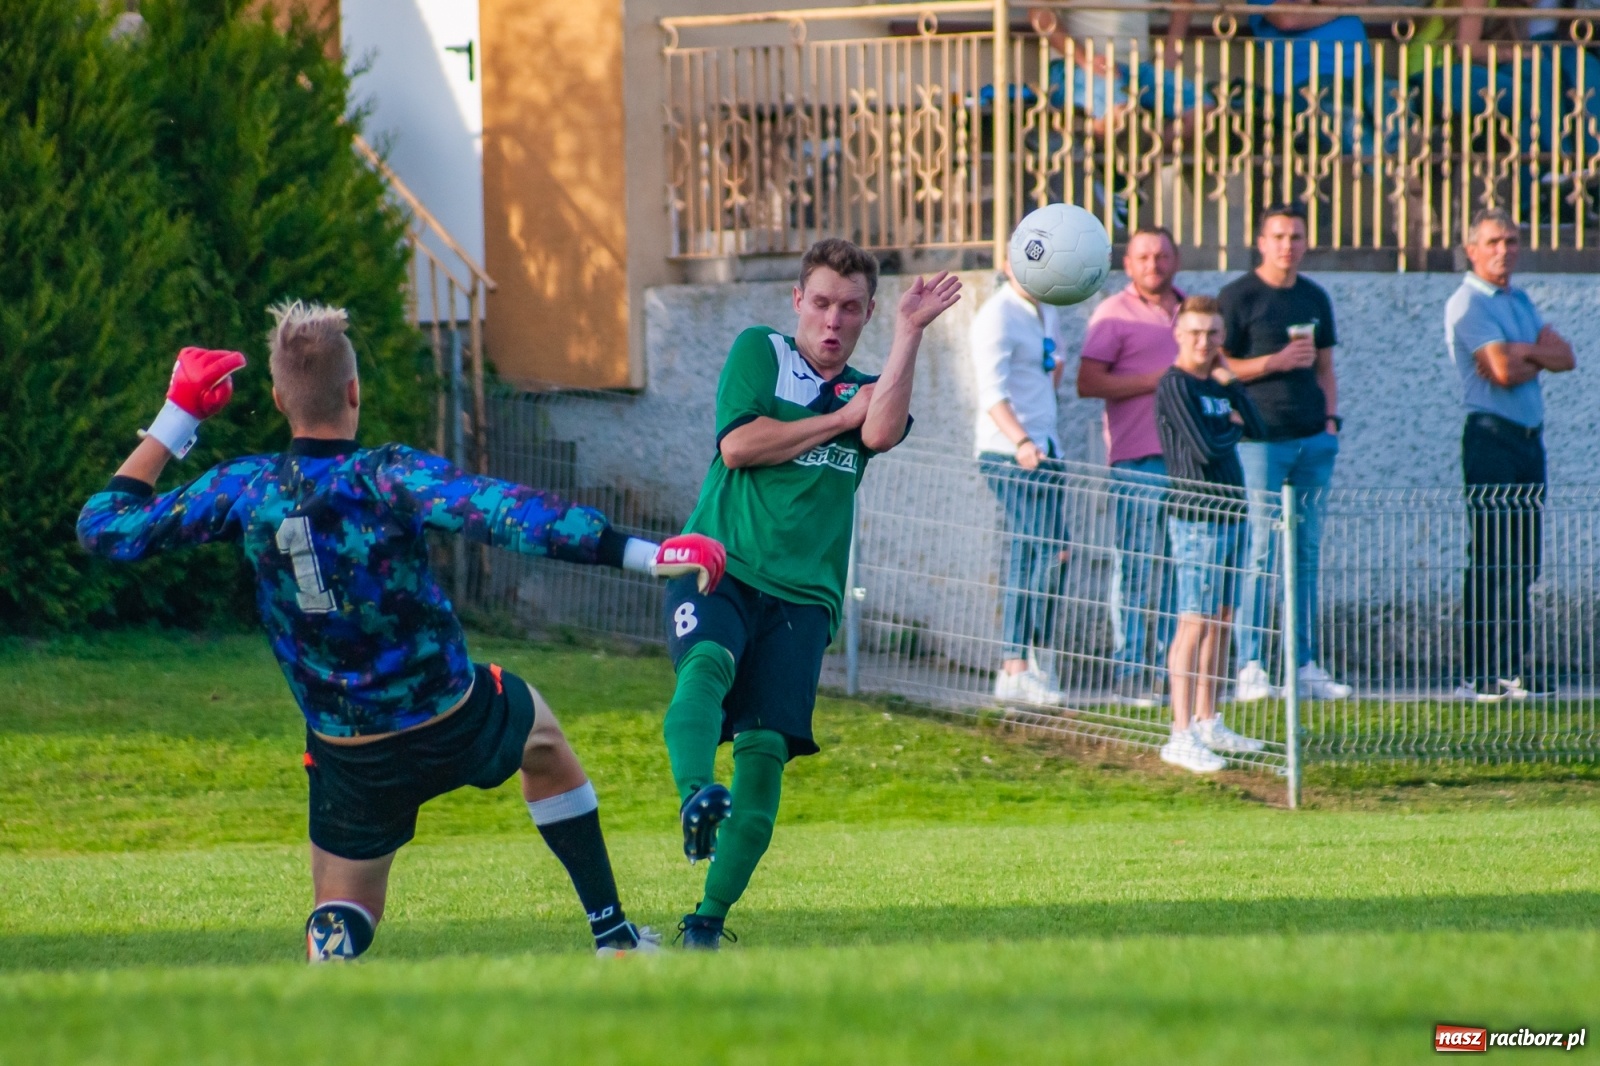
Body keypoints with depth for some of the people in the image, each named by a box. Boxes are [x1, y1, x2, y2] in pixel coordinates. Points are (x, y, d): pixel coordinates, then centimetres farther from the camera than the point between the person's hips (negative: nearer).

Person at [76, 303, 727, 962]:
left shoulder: (243, 490, -10)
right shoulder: (387, 476, -20)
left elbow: (104, 528, -1)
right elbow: (508, 515, -32)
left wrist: (176, 419, 5)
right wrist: (646, 554, -33)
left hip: (352, 760, 1)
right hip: (460, 727, -1)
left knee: (343, 914, 17)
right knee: (543, 738, 33)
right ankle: (613, 936, 35)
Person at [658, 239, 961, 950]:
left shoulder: (869, 392, 19)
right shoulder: (760, 352, 12)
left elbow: (881, 433, -7)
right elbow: (737, 445, -4)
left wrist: (910, 330, -8)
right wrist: (838, 419, 2)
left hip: (801, 596, 2)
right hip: (720, 567, -2)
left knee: (765, 748, -12)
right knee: (708, 662, -35)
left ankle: (709, 919, -4)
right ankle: (696, 796, -60)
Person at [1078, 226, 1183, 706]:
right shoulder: (1115, 314, 0)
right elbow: (1088, 382, -10)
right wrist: (1155, 380, -13)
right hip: (1138, 458, -6)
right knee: (1138, 566, -7)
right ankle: (1130, 671, -5)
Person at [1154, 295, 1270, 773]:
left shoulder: (1216, 383, 14)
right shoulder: (1175, 384, -11)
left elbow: (1258, 428, 5)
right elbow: (1205, 448, -18)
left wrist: (1231, 384, -3)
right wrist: (1232, 425, 1)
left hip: (1229, 514, 9)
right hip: (1196, 517, -9)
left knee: (1221, 622, 14)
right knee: (1195, 624, -11)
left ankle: (1207, 723, 24)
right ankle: (1182, 735, -12)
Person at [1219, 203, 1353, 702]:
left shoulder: (1314, 298, 15)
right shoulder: (1238, 296, -2)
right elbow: (1219, 368, -4)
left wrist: (1330, 418, 8)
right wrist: (1276, 362, -14)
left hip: (1313, 440, 6)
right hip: (1260, 437, -6)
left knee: (1307, 553, 7)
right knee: (1259, 552, -7)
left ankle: (1305, 665, 10)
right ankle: (1249, 668, -5)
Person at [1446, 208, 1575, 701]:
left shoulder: (1520, 301, 19)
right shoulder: (1467, 304, -8)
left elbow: (1565, 357, 8)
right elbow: (1504, 371, -18)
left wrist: (1522, 352, -9)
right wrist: (1540, 355, 0)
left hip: (1529, 436, 8)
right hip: (1491, 434, -8)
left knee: (1523, 560, 7)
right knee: (1490, 559, -11)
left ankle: (1514, 669, 10)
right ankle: (1480, 675, -12)